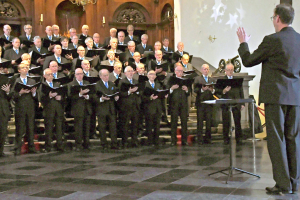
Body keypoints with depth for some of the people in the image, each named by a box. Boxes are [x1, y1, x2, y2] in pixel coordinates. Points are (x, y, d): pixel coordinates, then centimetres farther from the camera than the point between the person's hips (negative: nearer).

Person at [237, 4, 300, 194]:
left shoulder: (272, 40, -12)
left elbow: (248, 61, -2)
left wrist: (243, 43, 14)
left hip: (276, 96, -6)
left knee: (277, 139, 0)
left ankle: (283, 184, 2)